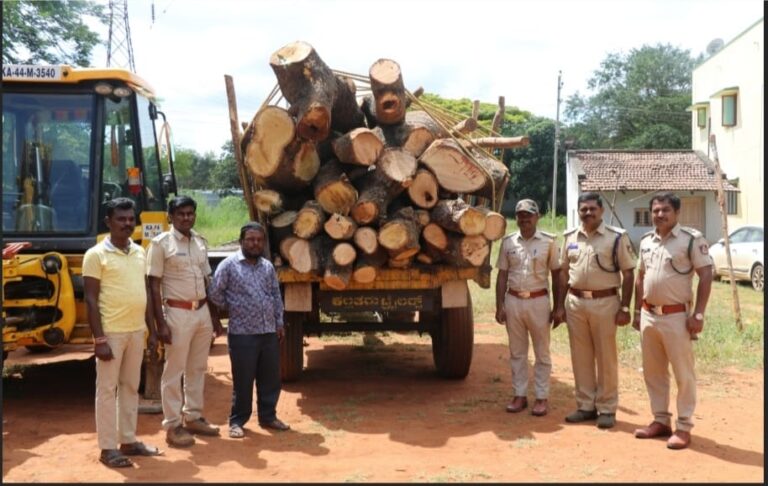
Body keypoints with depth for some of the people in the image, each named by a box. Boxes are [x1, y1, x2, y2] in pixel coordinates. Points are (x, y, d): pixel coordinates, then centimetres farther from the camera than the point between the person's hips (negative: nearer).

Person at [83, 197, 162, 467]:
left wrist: (151, 330, 13)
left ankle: (128, 441, 23)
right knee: (107, 389, 1)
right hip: (112, 332, -6)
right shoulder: (96, 255, -8)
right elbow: (91, 300, -11)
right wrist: (99, 339, -16)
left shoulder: (139, 252, 10)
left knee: (131, 387, 13)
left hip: (136, 331, 6)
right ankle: (107, 448, 7)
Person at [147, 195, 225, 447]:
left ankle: (193, 417, 25)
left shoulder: (200, 242, 10)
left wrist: (215, 317, 14)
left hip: (202, 311, 6)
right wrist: (161, 323, -15)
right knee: (174, 370, 0)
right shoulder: (161, 243, -8)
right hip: (178, 313, -6)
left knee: (198, 368, 13)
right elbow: (154, 285, -9)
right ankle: (173, 425, 7)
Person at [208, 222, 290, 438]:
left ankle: (268, 416, 24)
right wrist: (232, 309, 4)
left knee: (270, 378, 10)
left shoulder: (268, 266, 11)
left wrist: (279, 323, 10)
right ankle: (237, 421, 12)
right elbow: (215, 293, -6)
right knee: (243, 380, 1)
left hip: (269, 332, 5)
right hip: (242, 333, -5)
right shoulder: (229, 265, -6)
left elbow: (276, 296, 15)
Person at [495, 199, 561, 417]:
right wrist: (500, 306, 0)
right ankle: (520, 395, 18)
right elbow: (502, 276, 7)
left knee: (542, 352, 5)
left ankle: (541, 397, 13)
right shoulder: (508, 242, 5)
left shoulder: (548, 241, -1)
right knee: (517, 352, 9)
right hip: (513, 301, 2)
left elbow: (556, 274, 2)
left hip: (538, 301, -2)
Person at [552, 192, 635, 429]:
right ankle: (586, 405, 21)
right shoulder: (570, 237, 8)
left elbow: (628, 274, -3)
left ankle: (607, 409, 13)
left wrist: (624, 308, -9)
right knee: (580, 357, 10)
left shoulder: (616, 237, -4)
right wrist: (560, 306, 9)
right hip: (575, 302, 4)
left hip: (605, 302, -4)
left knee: (606, 357, 3)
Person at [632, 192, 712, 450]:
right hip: (649, 315, 6)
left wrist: (698, 314, -15)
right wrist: (637, 311, 14)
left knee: (683, 374, 2)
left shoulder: (692, 239, -9)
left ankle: (684, 427, 10)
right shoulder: (646, 240, 10)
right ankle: (661, 421, 24)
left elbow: (706, 276, -10)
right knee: (653, 372, 13)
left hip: (676, 316, -6)